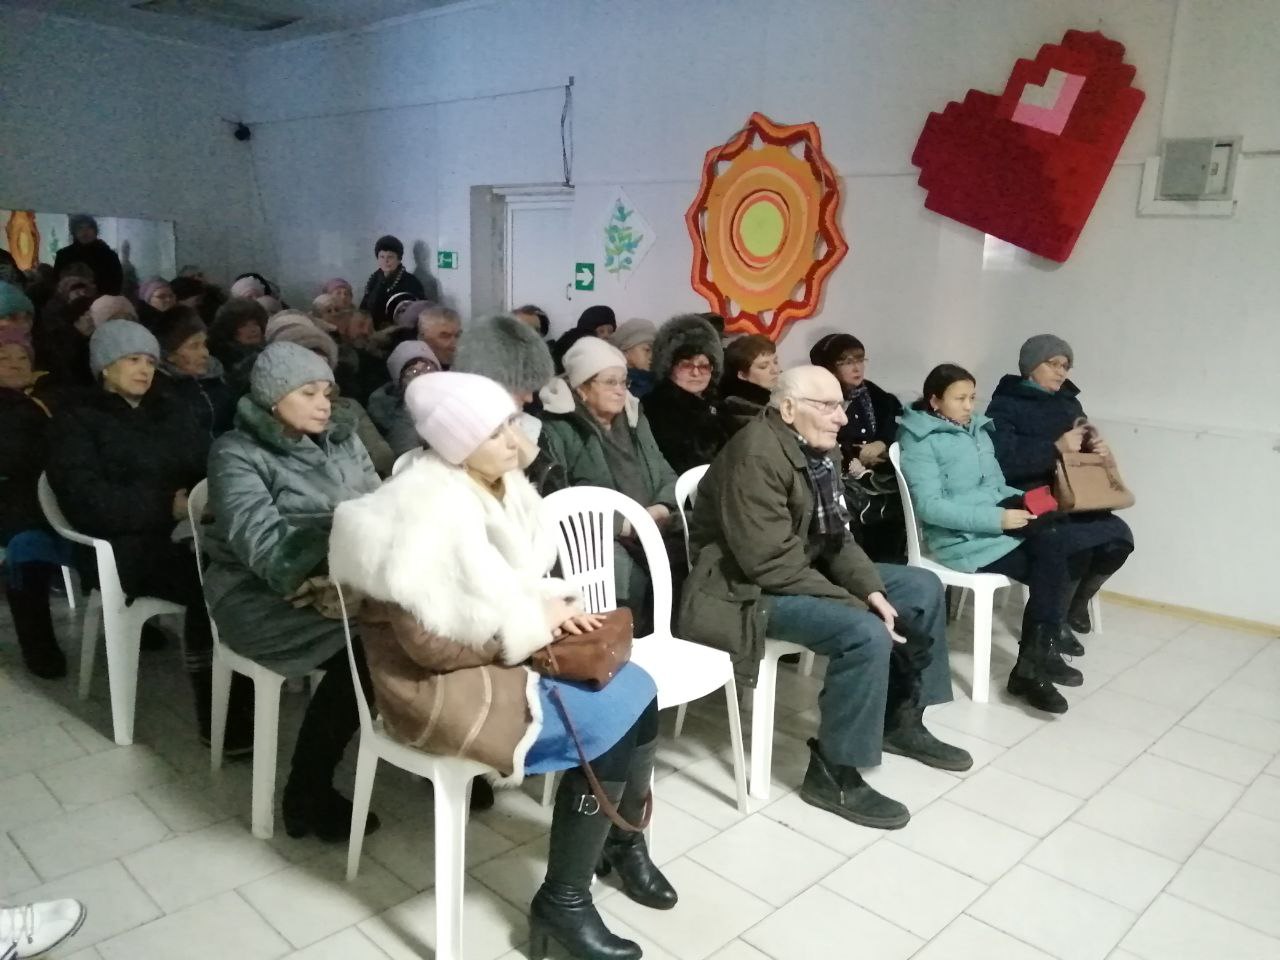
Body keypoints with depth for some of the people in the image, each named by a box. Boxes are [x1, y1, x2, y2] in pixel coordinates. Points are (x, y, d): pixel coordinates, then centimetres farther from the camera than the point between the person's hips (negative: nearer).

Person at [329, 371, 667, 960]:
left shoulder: (501, 485, 1)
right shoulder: (429, 512, -25)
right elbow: (429, 646, -25)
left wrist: (552, 604, -7)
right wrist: (528, 628, -17)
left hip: (506, 649, 8)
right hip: (438, 683, -8)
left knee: (638, 690, -4)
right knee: (609, 726, -17)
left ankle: (623, 839, 21)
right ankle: (562, 903, 2)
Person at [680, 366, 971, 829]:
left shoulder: (816, 450, 5)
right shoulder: (757, 455, -24)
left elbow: (835, 536, 7)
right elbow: (772, 561, -28)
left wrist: (871, 589, -11)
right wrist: (857, 604, -23)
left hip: (807, 570, 10)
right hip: (748, 588, -10)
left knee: (923, 588, 8)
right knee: (866, 635, -29)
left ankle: (901, 720, 21)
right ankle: (832, 774, -11)